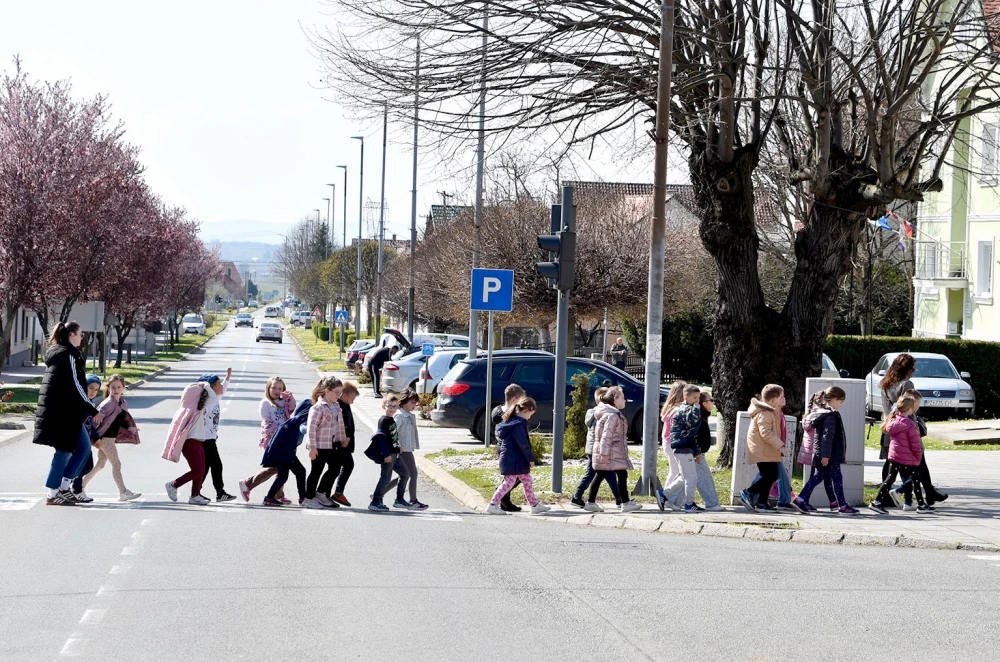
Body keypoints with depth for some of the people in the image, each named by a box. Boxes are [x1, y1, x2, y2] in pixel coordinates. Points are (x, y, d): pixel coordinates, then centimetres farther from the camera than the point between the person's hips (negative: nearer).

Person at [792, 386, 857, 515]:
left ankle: (801, 500, 8)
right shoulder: (831, 415, -17)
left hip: (819, 455, 9)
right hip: (830, 456, -9)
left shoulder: (820, 412, 13)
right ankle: (843, 506, 5)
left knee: (818, 477, 12)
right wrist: (826, 455, -24)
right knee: (836, 478, -1)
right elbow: (827, 436, -23)